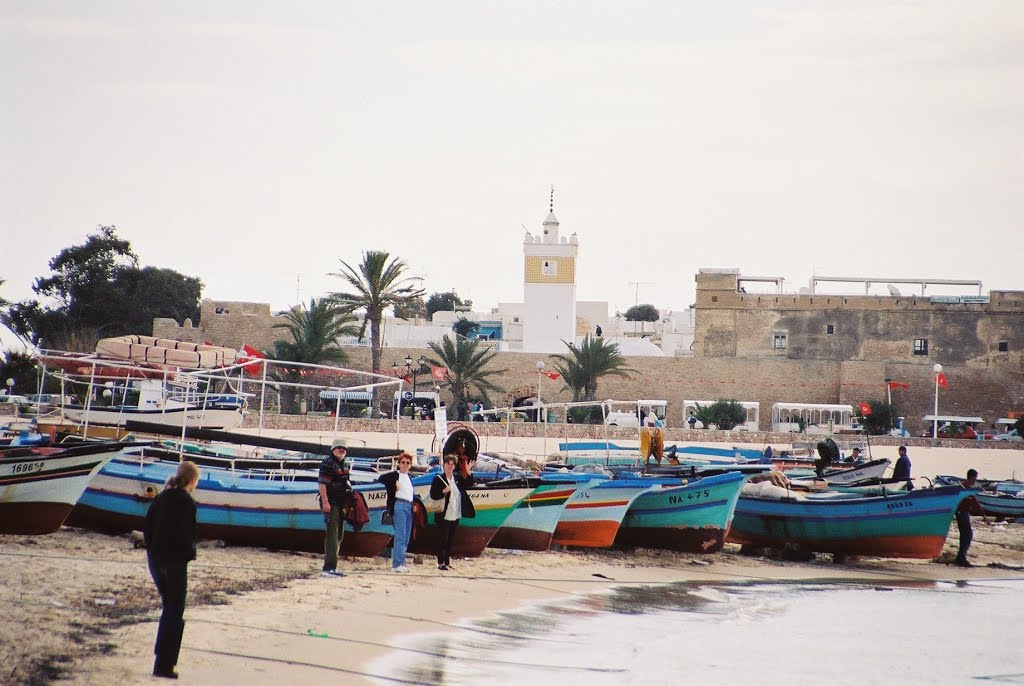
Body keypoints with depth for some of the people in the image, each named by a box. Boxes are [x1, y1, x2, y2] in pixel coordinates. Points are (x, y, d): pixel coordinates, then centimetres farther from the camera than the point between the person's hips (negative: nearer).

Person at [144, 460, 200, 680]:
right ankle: (164, 664, -1)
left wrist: (153, 548, 15)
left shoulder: (161, 498, 6)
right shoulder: (187, 503, -15)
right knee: (174, 613, 1)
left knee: (169, 607, 23)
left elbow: (147, 528, 7)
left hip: (155, 560, 7)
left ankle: (163, 655, 29)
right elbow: (186, 535, -21)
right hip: (175, 561, -7)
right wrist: (190, 553, -4)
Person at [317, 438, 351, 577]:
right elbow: (321, 484, -16)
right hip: (330, 504, -9)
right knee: (332, 534, -13)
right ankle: (329, 567, -16)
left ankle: (331, 566, 21)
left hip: (341, 504, 9)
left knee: (339, 535, 13)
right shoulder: (328, 463, -10)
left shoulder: (345, 465, 17)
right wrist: (325, 502, -23)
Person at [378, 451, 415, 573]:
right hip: (399, 506, -8)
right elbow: (381, 478, -14)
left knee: (406, 538, 7)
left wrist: (414, 504, 10)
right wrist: (394, 483, -13)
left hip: (409, 507, 8)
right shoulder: (394, 475, -1)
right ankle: (397, 564, -16)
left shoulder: (409, 478, 21)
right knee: (400, 536, -13)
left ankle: (399, 563, 10)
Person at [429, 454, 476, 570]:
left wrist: (468, 473, 1)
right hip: (444, 516, -6)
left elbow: (468, 484, 14)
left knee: (451, 540, 12)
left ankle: (447, 561, 20)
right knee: (443, 540, -4)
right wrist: (444, 491, -24)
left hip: (455, 516, 6)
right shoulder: (438, 479, -6)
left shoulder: (457, 477, 9)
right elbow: (433, 495, -10)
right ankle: (441, 563, 0)